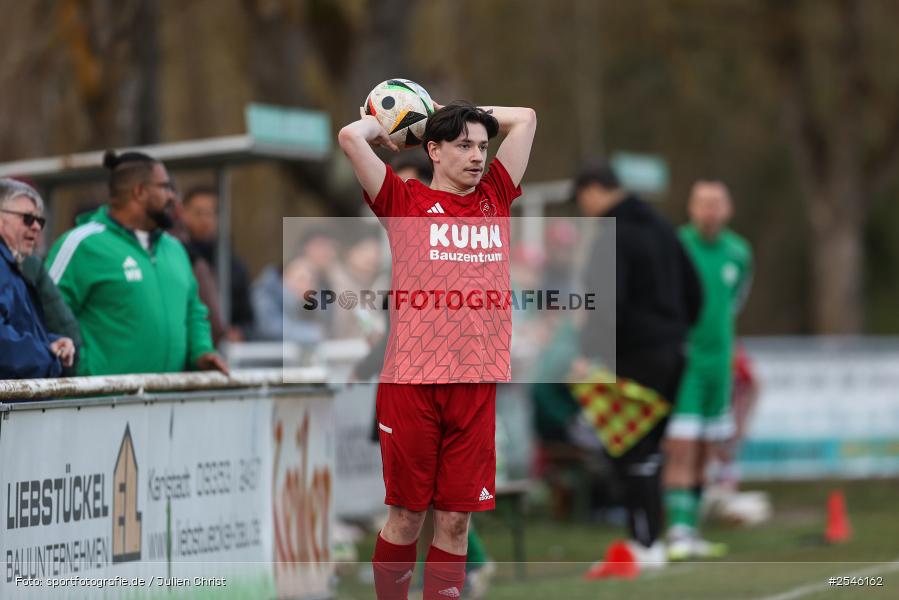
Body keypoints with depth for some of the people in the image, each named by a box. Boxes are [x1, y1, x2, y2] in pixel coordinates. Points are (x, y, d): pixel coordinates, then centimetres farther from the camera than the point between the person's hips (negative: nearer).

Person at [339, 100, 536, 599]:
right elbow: (352, 136, -6)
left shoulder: (495, 197, 14)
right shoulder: (405, 201, 4)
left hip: (476, 382, 3)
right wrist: (384, 124, 14)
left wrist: (444, 111, 23)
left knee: (456, 519, 3)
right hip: (411, 378, -3)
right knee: (406, 515, 2)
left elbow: (526, 118, 22)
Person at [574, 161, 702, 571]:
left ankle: (646, 544, -3)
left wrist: (594, 356, -17)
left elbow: (608, 303, -22)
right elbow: (693, 291, 18)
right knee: (648, 449, 15)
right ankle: (650, 539, 16)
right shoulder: (661, 228, 14)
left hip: (635, 356, -9)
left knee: (631, 453, -3)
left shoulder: (612, 237, -13)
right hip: (670, 352, 9)